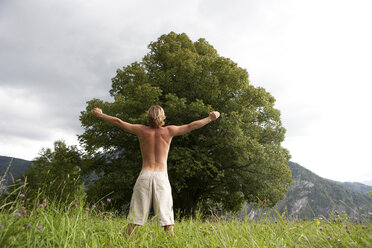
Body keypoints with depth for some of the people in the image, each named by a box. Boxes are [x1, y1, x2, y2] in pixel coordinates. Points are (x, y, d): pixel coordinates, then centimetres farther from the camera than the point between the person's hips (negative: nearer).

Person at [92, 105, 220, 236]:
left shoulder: (142, 130, 3)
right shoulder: (168, 131, 2)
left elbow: (118, 122, 10)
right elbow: (191, 126, 8)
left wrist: (100, 114, 24)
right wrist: (210, 118, 19)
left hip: (145, 175, 1)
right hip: (161, 176, -1)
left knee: (135, 217, 8)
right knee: (166, 217, 3)